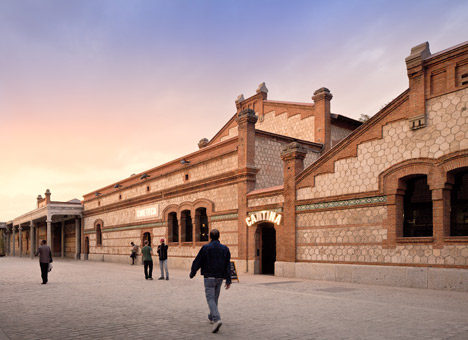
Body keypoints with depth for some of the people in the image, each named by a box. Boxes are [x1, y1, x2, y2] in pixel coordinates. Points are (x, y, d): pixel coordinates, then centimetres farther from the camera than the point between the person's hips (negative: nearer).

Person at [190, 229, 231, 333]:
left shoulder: (205, 248, -7)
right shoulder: (225, 249, 3)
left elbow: (197, 262, -3)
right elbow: (228, 265, 0)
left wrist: (192, 273, 11)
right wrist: (228, 280, 1)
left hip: (209, 277, -4)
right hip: (220, 278, 4)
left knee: (210, 298, -6)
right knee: (215, 298, 19)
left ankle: (217, 319, -24)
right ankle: (211, 317, 33)